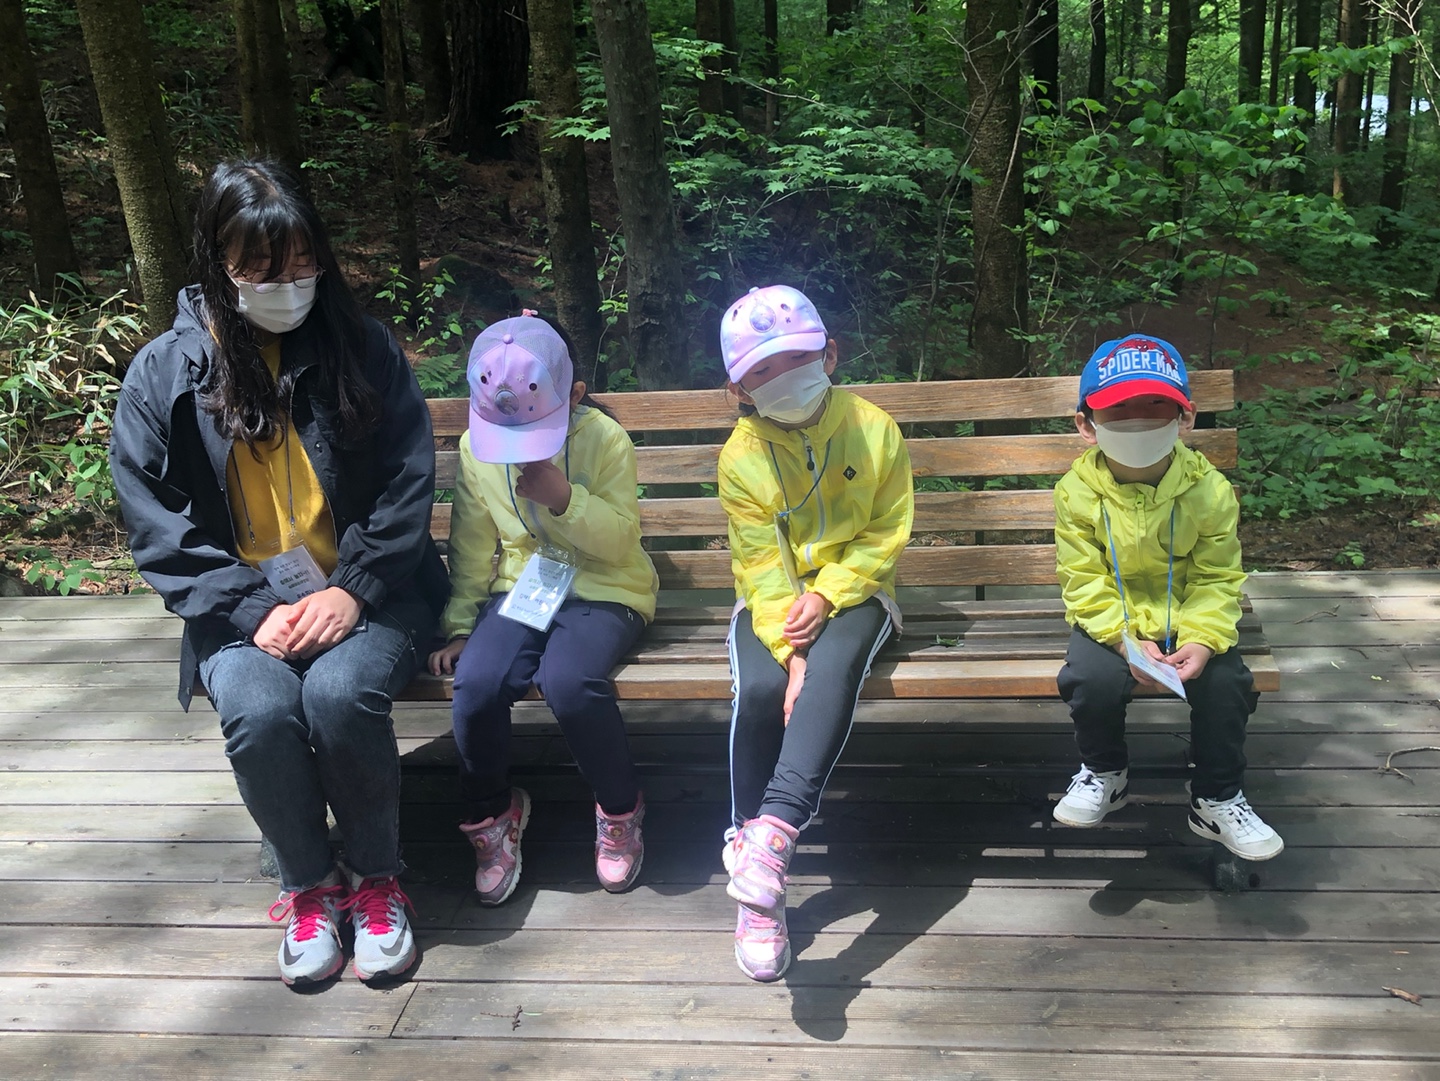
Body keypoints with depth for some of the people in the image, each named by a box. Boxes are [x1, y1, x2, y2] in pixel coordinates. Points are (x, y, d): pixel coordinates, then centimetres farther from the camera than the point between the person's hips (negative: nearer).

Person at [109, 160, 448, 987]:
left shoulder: (362, 347, 0)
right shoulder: (164, 374, 1)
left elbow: (408, 483, -1)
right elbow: (158, 524, -1)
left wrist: (354, 590, -13)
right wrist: (253, 611, -13)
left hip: (364, 596, -1)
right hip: (244, 609, 1)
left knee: (341, 692, -30)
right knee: (258, 710, -29)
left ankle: (378, 878, -4)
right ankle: (309, 885, -1)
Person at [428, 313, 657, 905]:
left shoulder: (605, 439, -9)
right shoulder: (475, 446, 0)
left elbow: (622, 540, -10)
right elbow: (471, 545, 9)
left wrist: (564, 498, -25)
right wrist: (459, 624, 5)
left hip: (603, 590, -3)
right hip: (522, 588, 3)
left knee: (568, 681, -32)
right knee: (475, 684, -25)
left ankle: (619, 809, -3)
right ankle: (491, 813, 4)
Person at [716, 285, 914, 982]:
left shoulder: (873, 429, -5)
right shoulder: (740, 457, -5)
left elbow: (887, 533, -4)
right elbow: (763, 568, -10)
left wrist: (826, 595, -19)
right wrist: (790, 654, -23)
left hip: (852, 591, 0)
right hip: (773, 602, 0)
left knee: (836, 666, -35)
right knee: (759, 689, -29)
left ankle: (775, 825, -42)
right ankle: (756, 892, -18)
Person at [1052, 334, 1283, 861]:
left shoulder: (1210, 490, -10)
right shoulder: (1078, 491, -13)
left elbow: (1217, 581, -8)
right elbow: (1084, 581, -13)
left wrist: (1201, 641, -25)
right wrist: (1126, 640, -26)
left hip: (1187, 620, 1)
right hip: (1111, 620, -1)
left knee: (1226, 681, -22)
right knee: (1092, 678, -29)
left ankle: (1217, 800, 6)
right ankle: (1104, 771, 6)